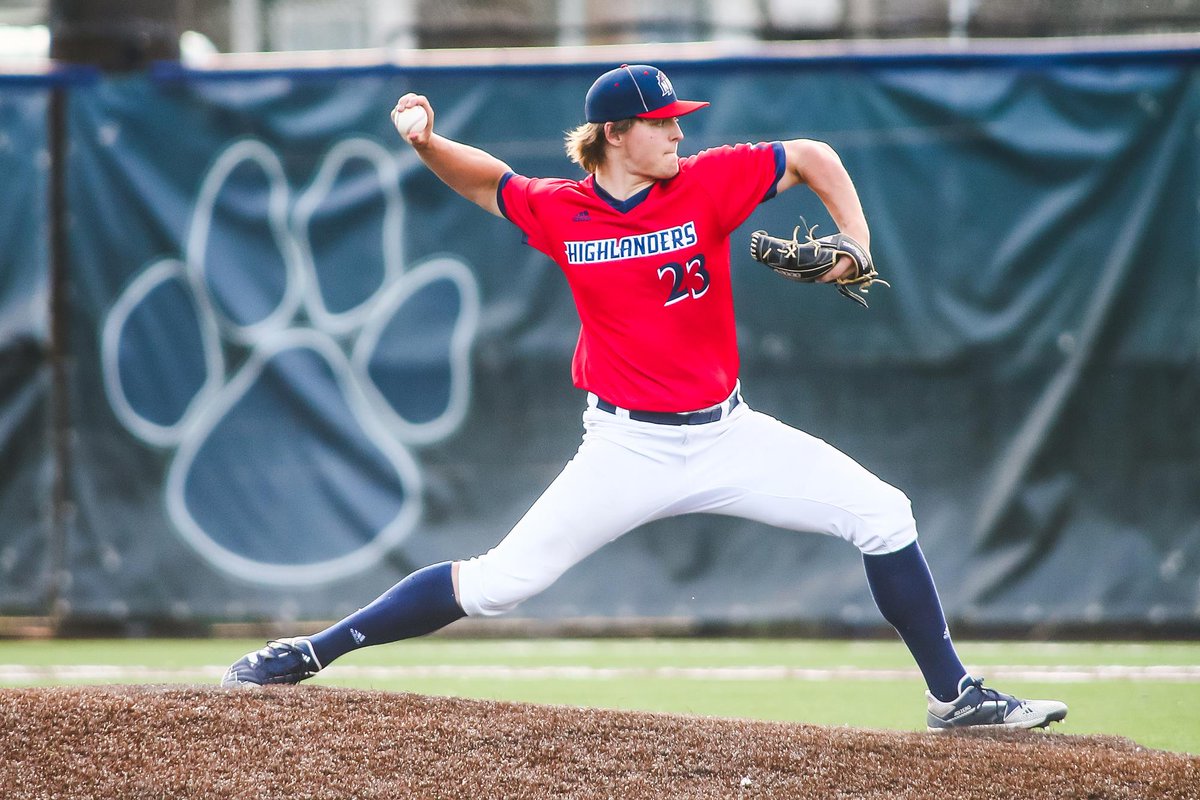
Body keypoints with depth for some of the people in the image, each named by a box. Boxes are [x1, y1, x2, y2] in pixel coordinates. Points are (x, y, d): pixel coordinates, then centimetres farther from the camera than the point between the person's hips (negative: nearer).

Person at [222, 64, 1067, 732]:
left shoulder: (707, 184, -6)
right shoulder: (560, 212, -5)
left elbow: (812, 157, 4)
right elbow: (485, 180, 13)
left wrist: (856, 244, -9)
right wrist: (427, 142, -6)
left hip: (727, 434, 2)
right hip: (627, 450, -2)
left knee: (883, 515, -7)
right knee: (500, 581, -9)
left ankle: (954, 696, 4)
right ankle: (310, 653, 1)